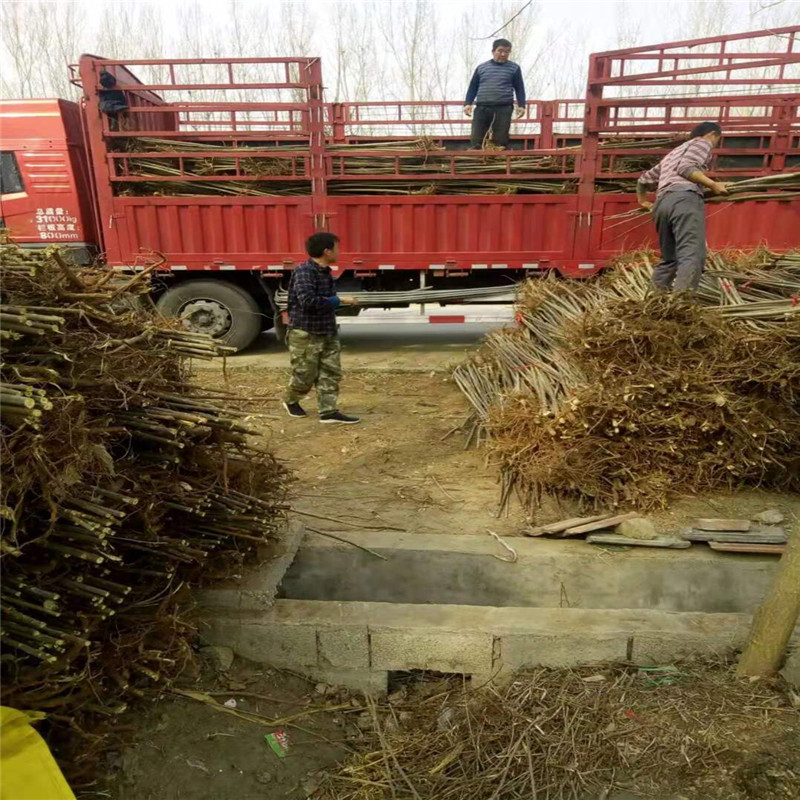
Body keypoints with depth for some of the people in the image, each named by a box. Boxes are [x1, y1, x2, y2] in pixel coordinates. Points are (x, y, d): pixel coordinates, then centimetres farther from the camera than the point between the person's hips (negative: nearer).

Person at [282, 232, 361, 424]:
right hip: (305, 334, -8)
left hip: (327, 333, 8)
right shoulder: (304, 272, -18)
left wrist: (340, 301, 5)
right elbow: (308, 301, -30)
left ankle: (328, 411, 7)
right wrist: (339, 301, -24)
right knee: (305, 375, 4)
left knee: (331, 372, 3)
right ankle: (291, 401, 31)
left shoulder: (325, 272, 9)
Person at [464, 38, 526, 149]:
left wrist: (521, 105, -3)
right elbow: (473, 87, 16)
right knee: (475, 139, -7)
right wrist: (468, 103, 2)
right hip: (482, 108, 2)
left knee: (500, 140, -4)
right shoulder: (481, 67, 15)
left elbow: (519, 89, 10)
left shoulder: (514, 68, 11)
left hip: (503, 109, -1)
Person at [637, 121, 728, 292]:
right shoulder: (703, 143, 16)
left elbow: (643, 179, 41)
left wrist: (642, 201, 57)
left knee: (669, 259, 13)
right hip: (684, 198, -8)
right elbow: (686, 167, -3)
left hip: (662, 203, 8)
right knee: (691, 256, -19)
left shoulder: (672, 153, 38)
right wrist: (713, 185, -1)